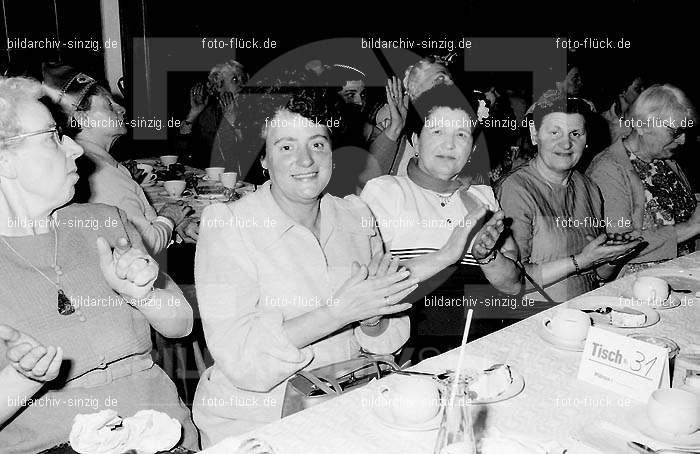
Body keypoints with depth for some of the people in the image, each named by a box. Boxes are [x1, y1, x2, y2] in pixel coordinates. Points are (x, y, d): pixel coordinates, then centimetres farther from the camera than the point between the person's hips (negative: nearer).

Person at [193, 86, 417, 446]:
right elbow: (239, 360, -21)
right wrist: (339, 311, -27)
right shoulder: (226, 226, -12)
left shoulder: (355, 217, 3)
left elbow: (386, 341, 5)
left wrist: (372, 316, -17)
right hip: (253, 424, -2)